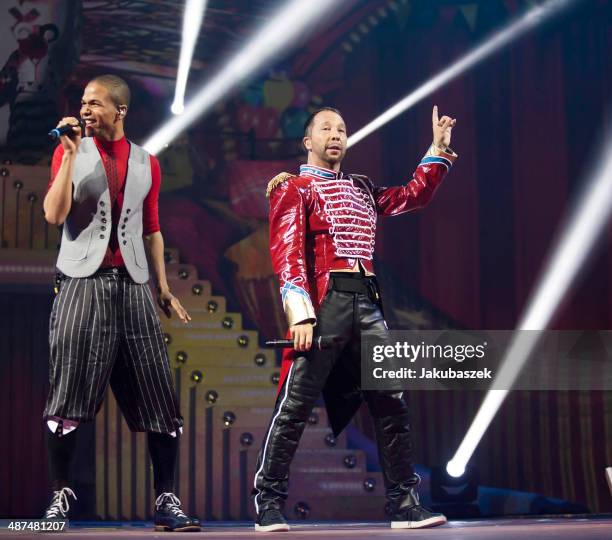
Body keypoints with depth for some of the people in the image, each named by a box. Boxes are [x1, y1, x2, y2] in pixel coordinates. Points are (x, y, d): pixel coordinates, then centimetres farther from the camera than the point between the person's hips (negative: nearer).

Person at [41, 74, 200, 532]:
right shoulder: (72, 152, 5)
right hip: (83, 282, -2)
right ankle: (60, 494, 5)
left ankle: (167, 501, 2)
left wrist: (164, 286, 10)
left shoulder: (146, 163, 12)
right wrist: (70, 154, -11)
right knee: (69, 393, -5)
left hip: (132, 284, 2)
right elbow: (54, 215, -8)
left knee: (157, 397, -2)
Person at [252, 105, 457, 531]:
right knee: (295, 404, -6)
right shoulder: (293, 189, 4)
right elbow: (287, 253, -8)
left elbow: (414, 196, 34)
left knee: (391, 403, 3)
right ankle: (269, 503, 2)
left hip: (367, 304, 6)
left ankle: (404, 503, 8)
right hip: (325, 303, -6)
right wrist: (300, 314, -19)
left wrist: (439, 151, 27)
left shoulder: (361, 189, 24)